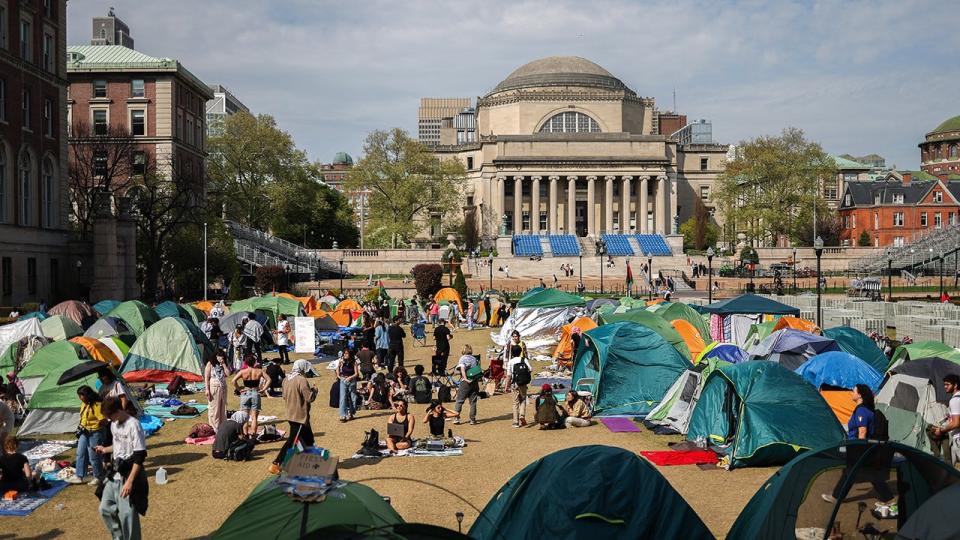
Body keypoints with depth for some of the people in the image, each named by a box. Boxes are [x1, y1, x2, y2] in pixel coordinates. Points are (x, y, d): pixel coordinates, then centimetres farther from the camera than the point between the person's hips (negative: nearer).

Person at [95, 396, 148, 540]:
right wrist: (105, 449, 12)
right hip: (115, 474, 9)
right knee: (105, 509, 15)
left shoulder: (133, 425, -19)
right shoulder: (114, 424, 7)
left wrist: (130, 481, -23)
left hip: (128, 475, -9)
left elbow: (140, 456, -21)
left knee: (127, 515, -5)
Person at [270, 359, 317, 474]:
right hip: (300, 416, -9)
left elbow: (285, 396, 16)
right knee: (292, 441, 0)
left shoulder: (287, 380, 7)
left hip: (291, 415, 9)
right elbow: (310, 397, -21)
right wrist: (314, 390, -2)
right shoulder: (301, 380, -20)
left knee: (308, 439, 17)